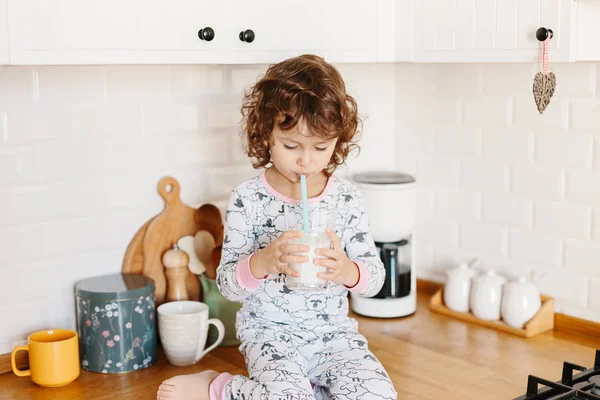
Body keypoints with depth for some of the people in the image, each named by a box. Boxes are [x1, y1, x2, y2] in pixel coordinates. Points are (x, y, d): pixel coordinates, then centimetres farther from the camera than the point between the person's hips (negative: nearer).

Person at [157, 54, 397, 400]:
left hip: (333, 331, 4)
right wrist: (263, 261, -28)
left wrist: (346, 270, -22)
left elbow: (375, 277, 1)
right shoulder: (248, 200, -8)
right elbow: (227, 284, -7)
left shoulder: (346, 198, -1)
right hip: (270, 332, -4)